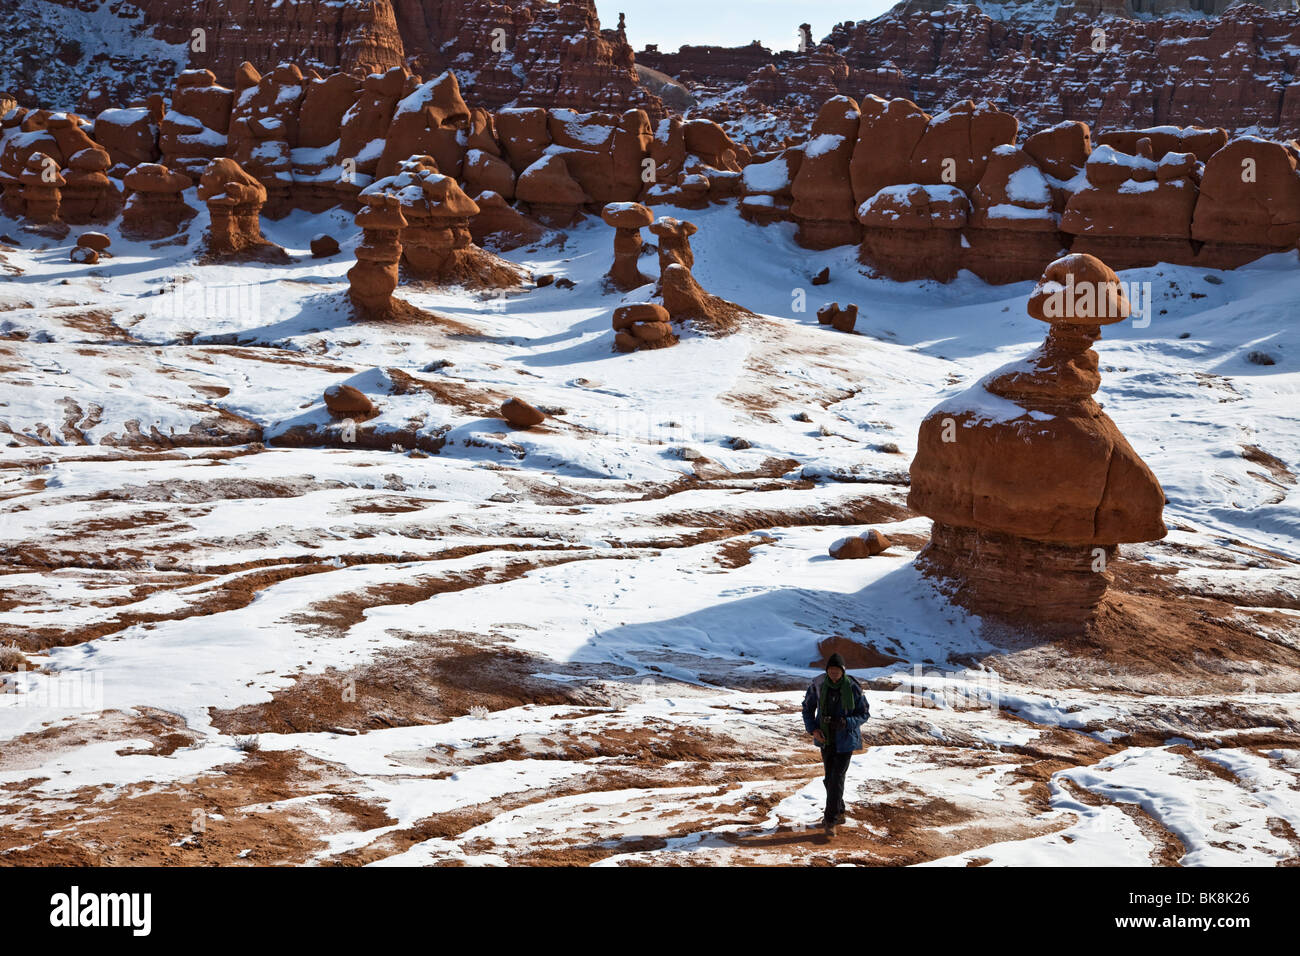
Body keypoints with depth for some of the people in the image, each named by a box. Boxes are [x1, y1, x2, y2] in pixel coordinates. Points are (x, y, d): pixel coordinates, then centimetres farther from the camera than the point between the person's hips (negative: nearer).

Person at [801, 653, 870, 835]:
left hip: (845, 739, -3)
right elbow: (808, 707, 5)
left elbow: (864, 714, -6)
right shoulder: (818, 685, -9)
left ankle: (830, 820, -7)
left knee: (837, 777, -10)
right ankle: (839, 813, 31)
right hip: (826, 738, 3)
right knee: (829, 778, 12)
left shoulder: (853, 688, -15)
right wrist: (813, 729, -9)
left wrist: (846, 723, -23)